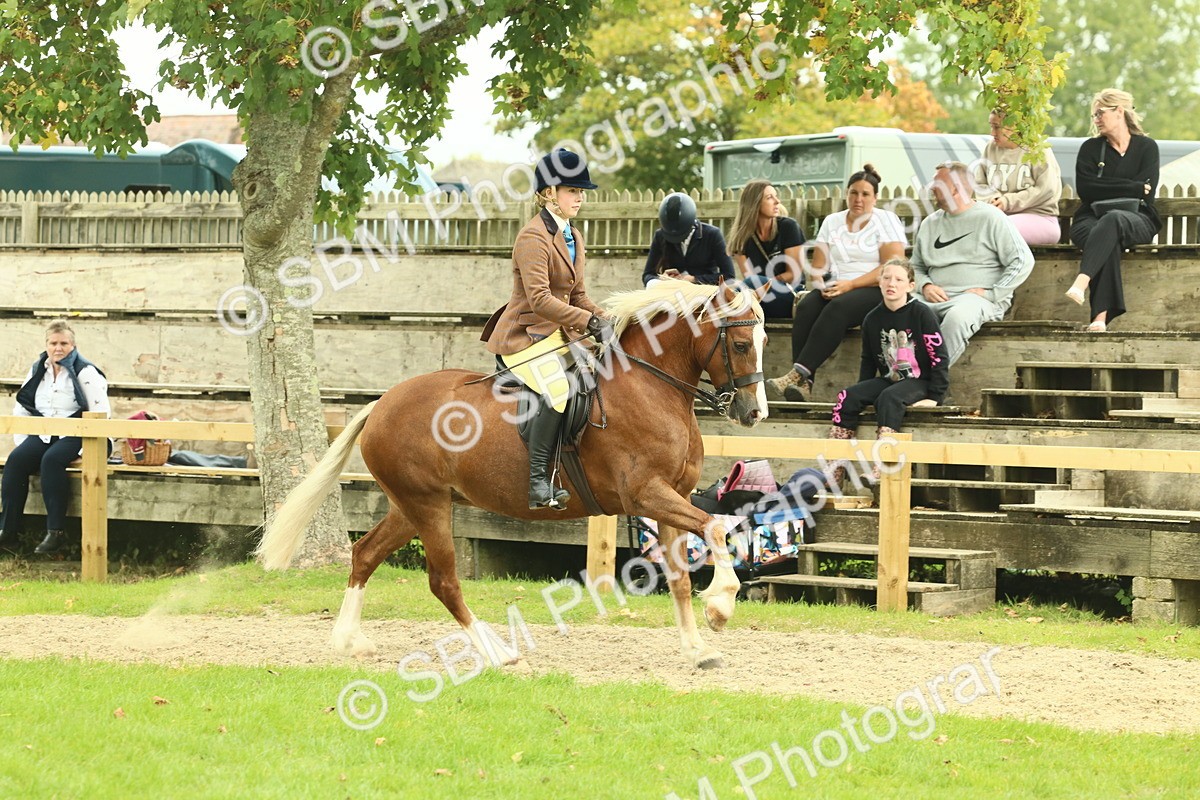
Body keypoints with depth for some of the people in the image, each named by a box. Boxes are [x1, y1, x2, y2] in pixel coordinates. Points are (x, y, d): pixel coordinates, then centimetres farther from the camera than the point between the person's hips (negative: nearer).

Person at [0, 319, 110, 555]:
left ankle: (56, 531, -33)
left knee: (51, 460, -35)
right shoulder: (37, 371, 14)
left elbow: (101, 412, -10)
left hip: (73, 435, -5)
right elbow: (21, 409, 18)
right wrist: (22, 442, 6)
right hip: (43, 435, 5)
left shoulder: (85, 372, -4)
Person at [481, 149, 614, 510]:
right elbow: (539, 298, -24)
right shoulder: (534, 237, -15)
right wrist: (588, 322, -26)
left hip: (558, 335, 10)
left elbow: (577, 295, 21)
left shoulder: (573, 236, 16)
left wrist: (603, 319, 3)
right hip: (524, 337, -10)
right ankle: (537, 481, -30)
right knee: (557, 390, -31)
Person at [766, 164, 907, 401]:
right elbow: (817, 266, 14)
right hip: (835, 289, 4)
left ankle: (799, 373, -44)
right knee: (806, 307, -28)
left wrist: (850, 285, -17)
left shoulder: (887, 220, 3)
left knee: (838, 308, -36)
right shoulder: (832, 222, 17)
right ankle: (803, 383, -41)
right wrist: (819, 284, -10)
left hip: (874, 291, -4)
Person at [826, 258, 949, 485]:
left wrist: (934, 397, -14)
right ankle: (835, 472, -22)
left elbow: (939, 358, -10)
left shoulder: (921, 314, -10)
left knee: (889, 398, -36)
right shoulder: (873, 319, 7)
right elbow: (868, 361, 20)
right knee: (847, 397, -18)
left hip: (919, 382, -6)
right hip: (888, 379, 6)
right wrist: (863, 391, 10)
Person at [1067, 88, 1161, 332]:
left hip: (1137, 222, -1)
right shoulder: (1091, 148, 15)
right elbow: (1085, 189, -4)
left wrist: (1107, 188, -6)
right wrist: (1131, 187, -8)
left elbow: (1146, 192, -3)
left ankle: (1081, 283, -59)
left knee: (1113, 220, -39)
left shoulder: (1147, 147, 12)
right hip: (1092, 219, 1)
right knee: (1109, 242, -37)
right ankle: (1102, 315, -53)